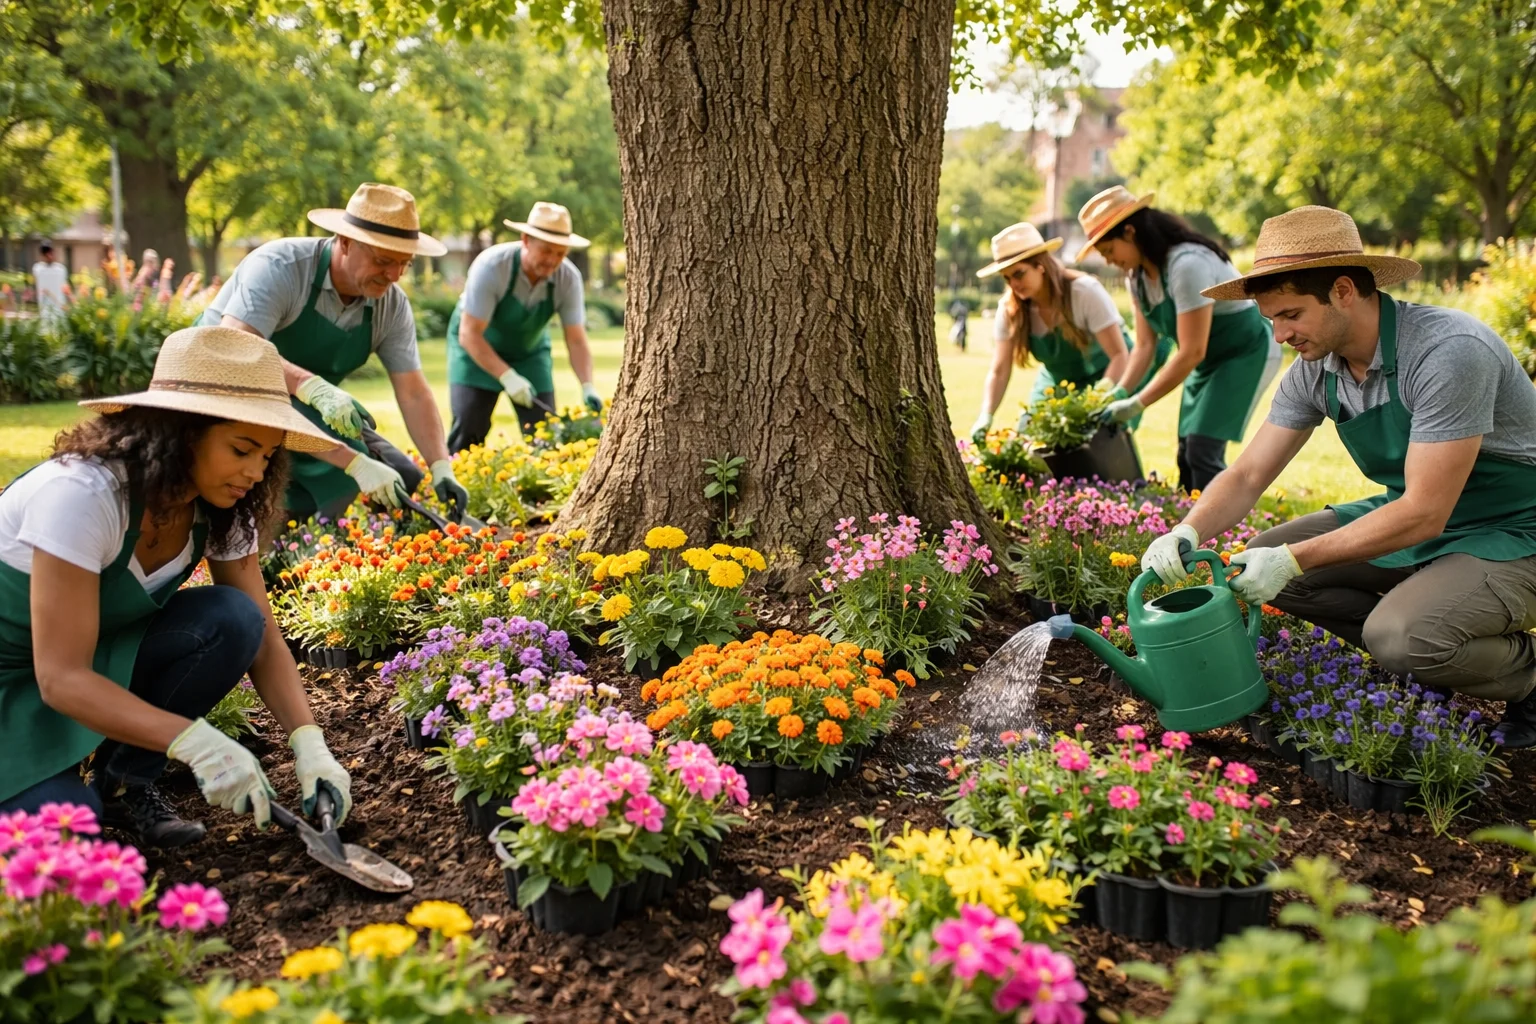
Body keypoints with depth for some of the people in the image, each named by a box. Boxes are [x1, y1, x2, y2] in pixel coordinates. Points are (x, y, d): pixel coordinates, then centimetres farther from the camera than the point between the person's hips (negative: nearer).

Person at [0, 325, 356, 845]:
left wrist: (310, 744, -24)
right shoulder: (82, 494, -32)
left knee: (233, 620, -20)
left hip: (102, 657, 6)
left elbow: (262, 640, -8)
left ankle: (123, 781, -3)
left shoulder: (219, 509, -12)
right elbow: (61, 677, -32)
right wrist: (195, 741, -43)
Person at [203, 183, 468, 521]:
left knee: (401, 481, -3)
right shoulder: (280, 266, -24)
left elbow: (414, 393, -8)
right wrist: (310, 384, -51)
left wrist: (442, 468, -22)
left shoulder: (392, 305, -7)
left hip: (305, 407, 7)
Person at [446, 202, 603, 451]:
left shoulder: (569, 278, -22)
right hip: (476, 348, -3)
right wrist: (507, 377, -38)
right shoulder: (492, 266, -32)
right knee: (469, 429, -14)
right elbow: (469, 335, -30)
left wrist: (588, 386, -33)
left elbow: (576, 340, -17)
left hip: (529, 351, 3)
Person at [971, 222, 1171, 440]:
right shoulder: (1009, 310, -13)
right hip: (1057, 386, 5)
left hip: (1107, 380, -5)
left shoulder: (1085, 292, -26)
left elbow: (1120, 355, -28)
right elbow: (999, 371, -15)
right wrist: (986, 416, -31)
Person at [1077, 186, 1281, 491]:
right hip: (1210, 359, 9)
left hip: (1247, 353, -9)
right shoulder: (1138, 275, -3)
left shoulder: (1187, 264, -29)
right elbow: (1145, 346, -1)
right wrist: (1118, 394, -15)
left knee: (1203, 451, -17)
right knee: (1187, 454, 5)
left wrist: (1137, 403, -28)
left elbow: (1192, 352, -30)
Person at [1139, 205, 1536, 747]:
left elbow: (1424, 514, -30)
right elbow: (1247, 475, -2)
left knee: (1401, 634, -32)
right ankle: (1420, 651, 4)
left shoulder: (1449, 352, -29)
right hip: (1411, 515, 8)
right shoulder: (1314, 370, -6)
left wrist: (1294, 559, -30)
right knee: (1261, 563, -5)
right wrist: (1187, 532, -23)